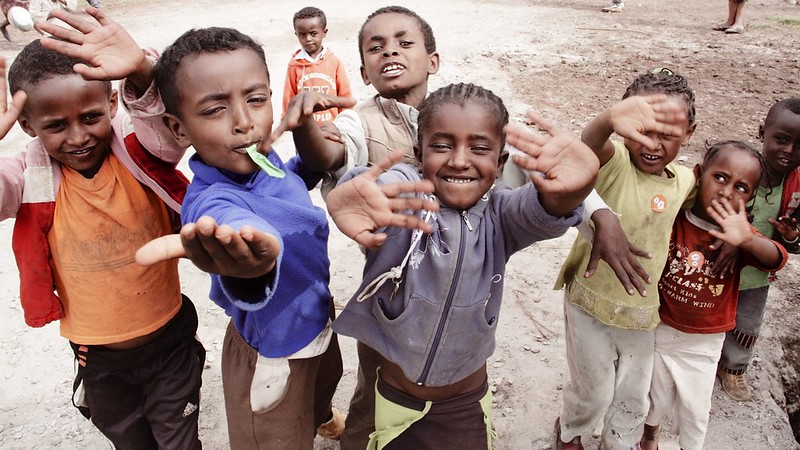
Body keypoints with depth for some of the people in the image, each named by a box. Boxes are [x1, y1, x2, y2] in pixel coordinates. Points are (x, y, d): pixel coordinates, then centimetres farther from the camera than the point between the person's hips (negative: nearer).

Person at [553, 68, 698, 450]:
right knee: (593, 391, 14)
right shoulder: (613, 161, -22)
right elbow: (589, 144, -45)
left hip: (642, 311, 5)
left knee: (633, 398, 21)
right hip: (591, 303, -4)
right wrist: (611, 119, -68)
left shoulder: (685, 181, -4)